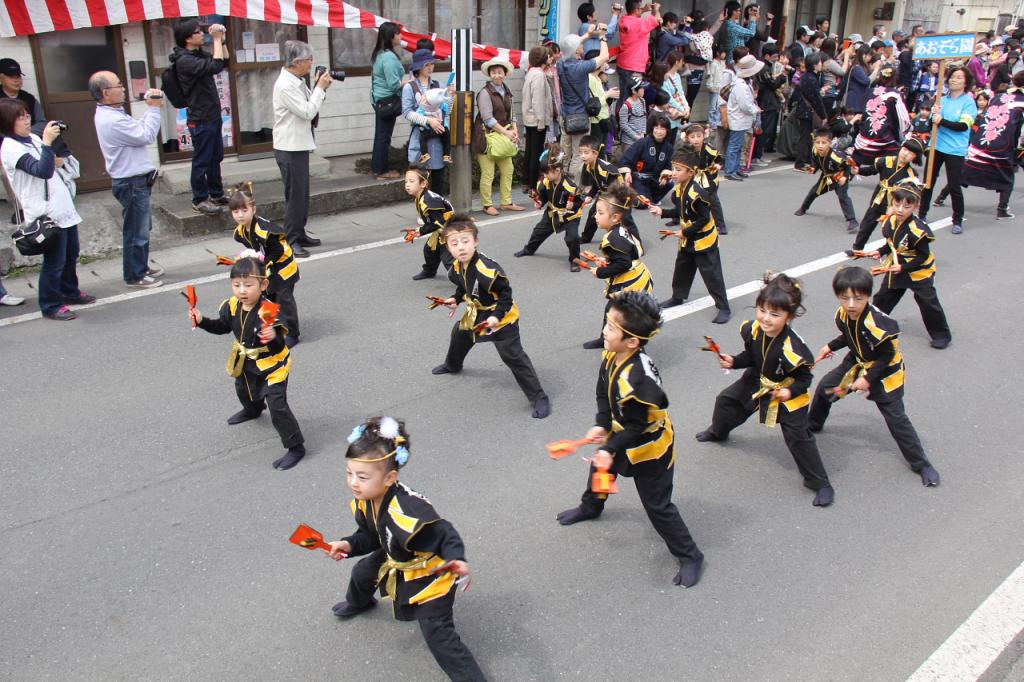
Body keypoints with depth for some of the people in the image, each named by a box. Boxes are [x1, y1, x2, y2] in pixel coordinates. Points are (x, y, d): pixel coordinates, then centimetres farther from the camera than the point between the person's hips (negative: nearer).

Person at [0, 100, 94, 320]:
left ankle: (70, 291, 38)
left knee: (71, 254, 20)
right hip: (45, 213, -9)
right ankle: (50, 306, 10)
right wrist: (47, 142, -33)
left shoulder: (33, 138, 12)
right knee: (54, 261, -3)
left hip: (63, 207, 9)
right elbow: (42, 170, -27)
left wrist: (56, 161, 8)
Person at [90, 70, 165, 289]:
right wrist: (154, 108, -15)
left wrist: (152, 107, 4)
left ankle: (142, 266, 36)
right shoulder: (113, 120, -24)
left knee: (143, 228, 22)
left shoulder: (108, 114, 11)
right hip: (132, 183, -11)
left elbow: (139, 130, 12)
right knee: (136, 232, 1)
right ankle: (135, 276, 12)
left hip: (136, 180, 11)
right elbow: (147, 136, -23)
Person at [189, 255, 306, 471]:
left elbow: (279, 347, -35)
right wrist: (202, 322, -9)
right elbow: (222, 327, 6)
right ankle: (252, 410, 71)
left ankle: (295, 447, 1)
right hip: (245, 363, 8)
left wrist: (273, 337, -56)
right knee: (243, 391, 36)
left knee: (277, 406, -11)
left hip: (272, 366, -8)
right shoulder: (232, 306, -14)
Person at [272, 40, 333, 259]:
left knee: (302, 194, 15)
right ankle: (290, 241, 1)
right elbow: (308, 112, -22)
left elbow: (311, 106, 17)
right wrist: (320, 88, -13)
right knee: (295, 195, -6)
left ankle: (300, 234, 25)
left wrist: (321, 88, 4)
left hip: (299, 145, 10)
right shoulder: (285, 85, -19)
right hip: (289, 148, -10)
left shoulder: (298, 82, 11)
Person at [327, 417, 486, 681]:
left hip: (429, 575, -9)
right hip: (395, 561, 9)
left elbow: (445, 535, -40)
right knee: (362, 572, 33)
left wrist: (456, 560, -57)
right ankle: (359, 603, 71)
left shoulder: (407, 512, -43)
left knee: (438, 636, -12)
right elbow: (372, 536, 3)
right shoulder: (364, 502, -15)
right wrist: (349, 545, -13)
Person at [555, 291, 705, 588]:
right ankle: (591, 507, 63)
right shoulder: (612, 355, -16)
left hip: (649, 447, -9)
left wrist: (612, 449, -22)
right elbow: (603, 392, -1)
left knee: (657, 506, 2)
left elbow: (638, 427, -28)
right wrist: (601, 425, -13)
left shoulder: (639, 380, -41)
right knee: (599, 466, 32)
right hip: (622, 432, 9)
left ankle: (689, 556, 21)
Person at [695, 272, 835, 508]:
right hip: (757, 382, 7)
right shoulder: (752, 330, -19)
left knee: (798, 437, -9)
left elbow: (805, 376, -20)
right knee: (725, 400, 19)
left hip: (786, 394, -6)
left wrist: (791, 391, -35)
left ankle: (820, 484, 6)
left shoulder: (793, 347, -35)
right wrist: (734, 362, -13)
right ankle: (718, 431, 55)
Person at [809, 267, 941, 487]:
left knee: (896, 418, -5)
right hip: (857, 364, 7)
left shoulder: (878, 323, -35)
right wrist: (831, 347, 9)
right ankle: (812, 425, 40)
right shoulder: (842, 314, -13)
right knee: (824, 388, 11)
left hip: (884, 373, -7)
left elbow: (887, 356, -25)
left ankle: (921, 464, 9)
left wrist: (868, 379, -24)